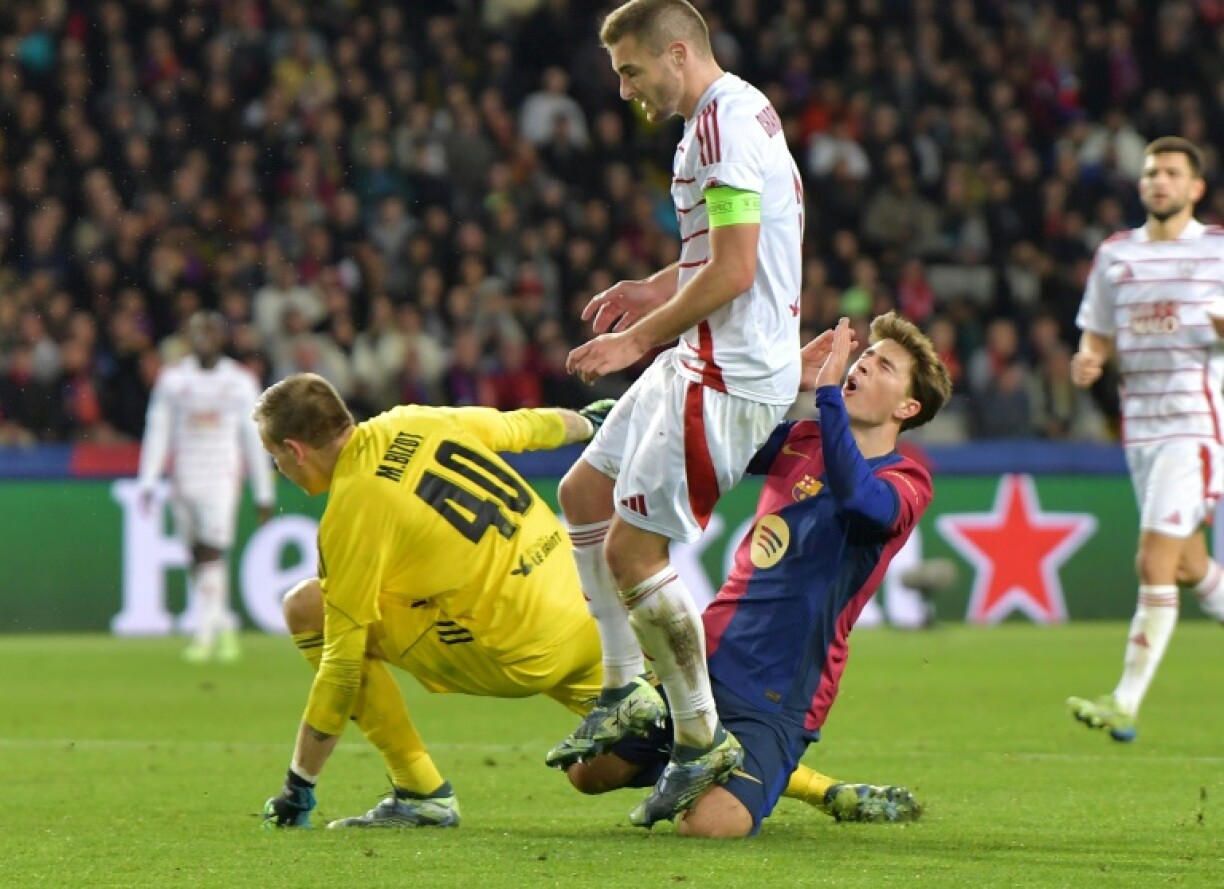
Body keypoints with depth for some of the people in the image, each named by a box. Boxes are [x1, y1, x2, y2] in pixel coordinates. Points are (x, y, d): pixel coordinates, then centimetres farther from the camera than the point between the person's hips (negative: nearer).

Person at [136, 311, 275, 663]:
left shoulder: (240, 380, 4)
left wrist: (264, 494, 7)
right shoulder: (172, 379, 6)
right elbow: (157, 432, 5)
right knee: (198, 557, 4)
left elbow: (254, 439, 7)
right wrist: (147, 483, -4)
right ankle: (224, 627, 20)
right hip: (184, 479, 2)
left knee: (212, 553, -13)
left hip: (223, 478, -2)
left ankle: (203, 634, -13)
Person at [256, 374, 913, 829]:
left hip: (520, 652, -8)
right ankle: (829, 792, 11)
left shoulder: (354, 511, -13)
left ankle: (421, 792, 0)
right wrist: (591, 422, 45)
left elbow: (343, 657, -11)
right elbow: (516, 428, 22)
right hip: (581, 608, 8)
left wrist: (300, 784, -4)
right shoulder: (410, 424, 7)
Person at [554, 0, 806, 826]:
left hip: (732, 374, -11)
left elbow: (733, 270, -23)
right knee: (583, 493, 18)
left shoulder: (725, 121, -18)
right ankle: (627, 689, 21)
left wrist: (639, 338, -15)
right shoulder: (724, 116, 15)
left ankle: (702, 737, 0)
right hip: (705, 360, 11)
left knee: (631, 549, -9)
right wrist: (655, 290, 13)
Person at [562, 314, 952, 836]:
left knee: (708, 824, -25)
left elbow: (855, 496, -32)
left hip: (779, 695, -6)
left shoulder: (906, 482, -10)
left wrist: (826, 389, -31)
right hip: (712, 655, 6)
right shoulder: (801, 440, 10)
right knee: (589, 772, 7)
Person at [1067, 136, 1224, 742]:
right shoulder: (1115, 254, 12)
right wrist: (1088, 359, -5)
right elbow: (1097, 332, 17)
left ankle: (1127, 704, -12)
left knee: (1155, 565, -13)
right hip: (1139, 422, 6)